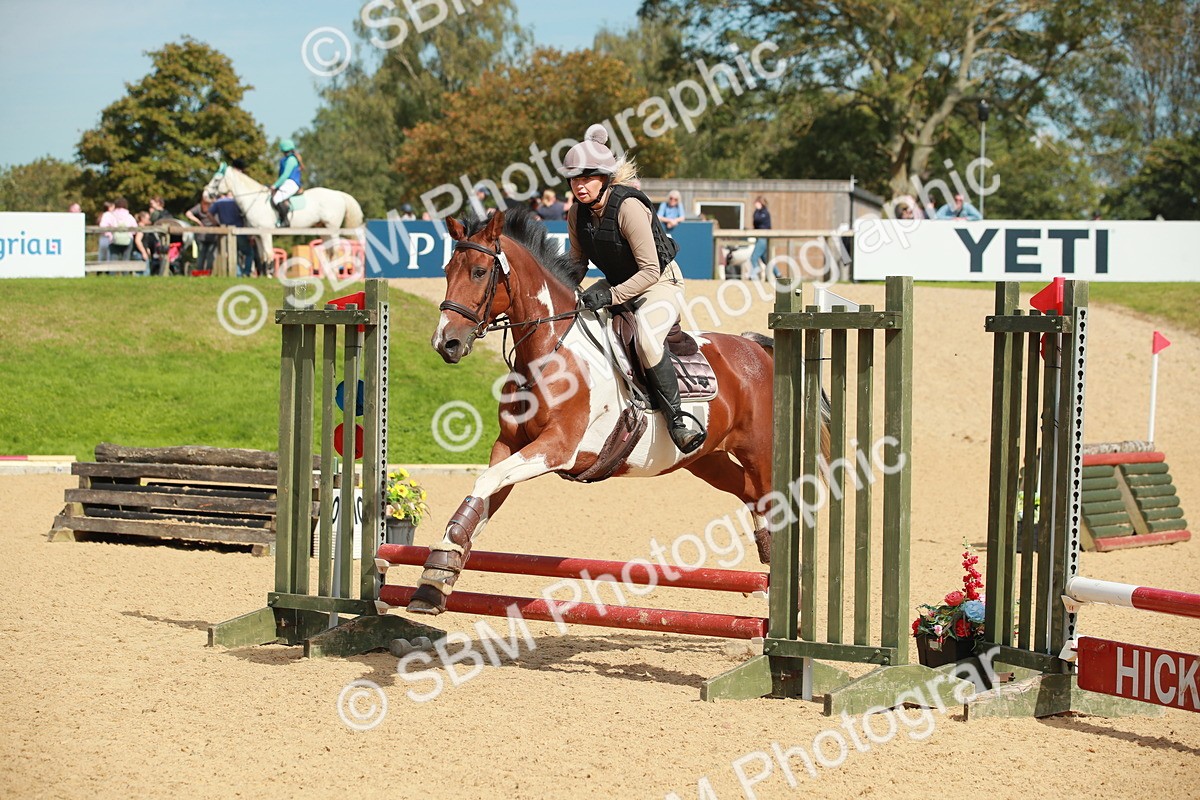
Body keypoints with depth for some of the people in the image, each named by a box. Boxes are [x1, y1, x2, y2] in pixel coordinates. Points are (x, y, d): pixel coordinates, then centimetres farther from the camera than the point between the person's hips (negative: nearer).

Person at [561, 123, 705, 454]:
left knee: (647, 336, -36)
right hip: (617, 284, 9)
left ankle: (676, 418, -25)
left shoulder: (629, 207, -27)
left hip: (662, 282, -9)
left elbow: (650, 270, -26)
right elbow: (578, 260, 10)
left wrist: (610, 296, -34)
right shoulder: (578, 212, -4)